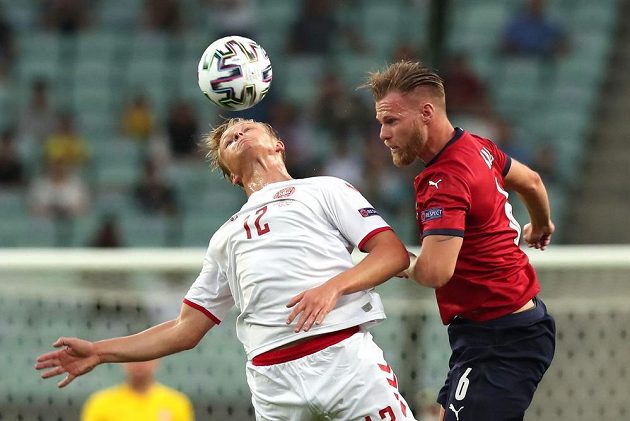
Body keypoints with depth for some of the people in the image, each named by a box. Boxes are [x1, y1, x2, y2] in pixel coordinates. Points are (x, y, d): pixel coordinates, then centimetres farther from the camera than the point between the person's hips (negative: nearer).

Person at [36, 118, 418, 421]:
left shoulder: (325, 189, 16)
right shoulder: (226, 238, 29)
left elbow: (394, 253, 4)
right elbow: (186, 330, 27)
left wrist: (333, 287, -13)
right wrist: (99, 352, 20)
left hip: (344, 355, -3)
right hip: (273, 380, 4)